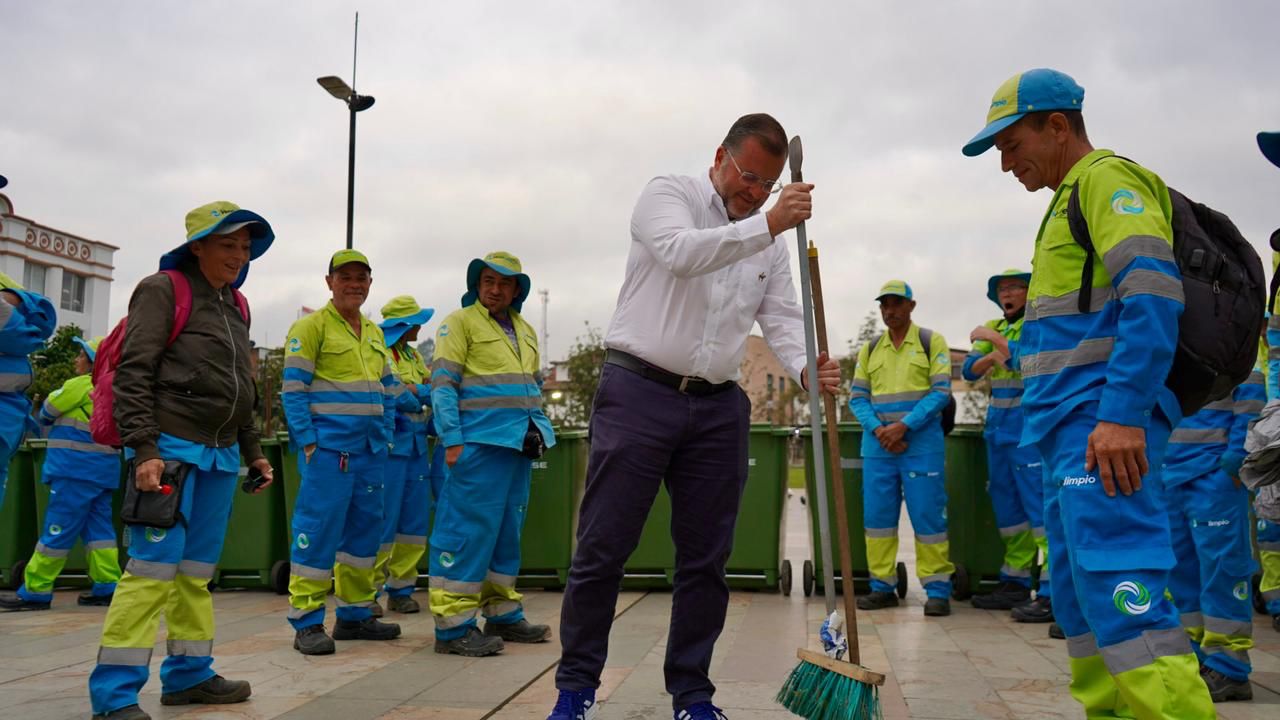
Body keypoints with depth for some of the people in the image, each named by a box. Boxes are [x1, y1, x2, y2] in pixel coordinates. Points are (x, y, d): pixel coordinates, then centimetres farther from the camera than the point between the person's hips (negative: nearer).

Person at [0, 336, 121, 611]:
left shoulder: (82, 385, -10)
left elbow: (47, 412, 3)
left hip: (77, 469, -8)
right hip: (103, 469, 8)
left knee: (58, 529, -4)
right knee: (98, 527, 9)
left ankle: (35, 591, 1)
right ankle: (107, 586, 6)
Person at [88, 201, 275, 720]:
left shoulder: (236, 305, 18)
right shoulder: (163, 290, -4)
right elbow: (133, 375, -11)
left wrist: (253, 452, 21)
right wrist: (144, 449, -20)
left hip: (220, 455, 7)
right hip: (171, 448, -7)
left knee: (197, 571, 10)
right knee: (154, 567, -10)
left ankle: (188, 675, 19)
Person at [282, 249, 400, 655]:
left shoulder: (375, 333, 18)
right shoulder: (311, 327, -3)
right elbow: (293, 389, -8)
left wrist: (386, 437, 12)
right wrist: (307, 441, -15)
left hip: (369, 450, 7)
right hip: (327, 447, -7)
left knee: (365, 527, 10)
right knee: (319, 527, -8)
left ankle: (355, 614, 21)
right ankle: (307, 622, -1)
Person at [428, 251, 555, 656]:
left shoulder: (525, 331, 20)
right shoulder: (460, 322, -2)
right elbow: (442, 383, -9)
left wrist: (538, 430, 14)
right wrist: (452, 439, -16)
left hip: (519, 444, 8)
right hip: (480, 441, -8)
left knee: (509, 530, 12)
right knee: (469, 528, -8)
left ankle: (502, 615, 22)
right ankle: (453, 626, -4)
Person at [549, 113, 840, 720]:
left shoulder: (769, 242, 15)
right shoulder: (668, 194, 0)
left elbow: (781, 317, 6)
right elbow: (682, 251, -21)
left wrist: (805, 367, -14)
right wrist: (768, 225, -29)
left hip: (718, 407, 5)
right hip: (639, 391, -5)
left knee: (706, 557, 7)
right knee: (602, 548, -3)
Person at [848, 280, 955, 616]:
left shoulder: (931, 342, 4)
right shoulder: (869, 349, 16)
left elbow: (941, 392, -5)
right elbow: (857, 397, 11)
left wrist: (903, 426, -13)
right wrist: (878, 429, -7)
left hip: (921, 442, -4)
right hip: (877, 443, 4)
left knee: (927, 515, -5)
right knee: (877, 515, 4)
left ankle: (937, 590, 1)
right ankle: (882, 587, 12)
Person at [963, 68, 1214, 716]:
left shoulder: (1108, 178, -5)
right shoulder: (1071, 197, 26)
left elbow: (1153, 293, -19)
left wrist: (1122, 414, -25)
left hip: (1102, 425, -11)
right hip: (1072, 430, 11)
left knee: (1116, 588, -17)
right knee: (1078, 597, 12)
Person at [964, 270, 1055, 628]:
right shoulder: (995, 328, 17)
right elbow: (969, 370, 9)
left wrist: (994, 340, -12)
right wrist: (991, 356, -10)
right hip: (998, 424, 8)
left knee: (1041, 504, -13)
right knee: (1006, 504, 10)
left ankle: (1054, 592, -16)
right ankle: (1015, 584, 18)